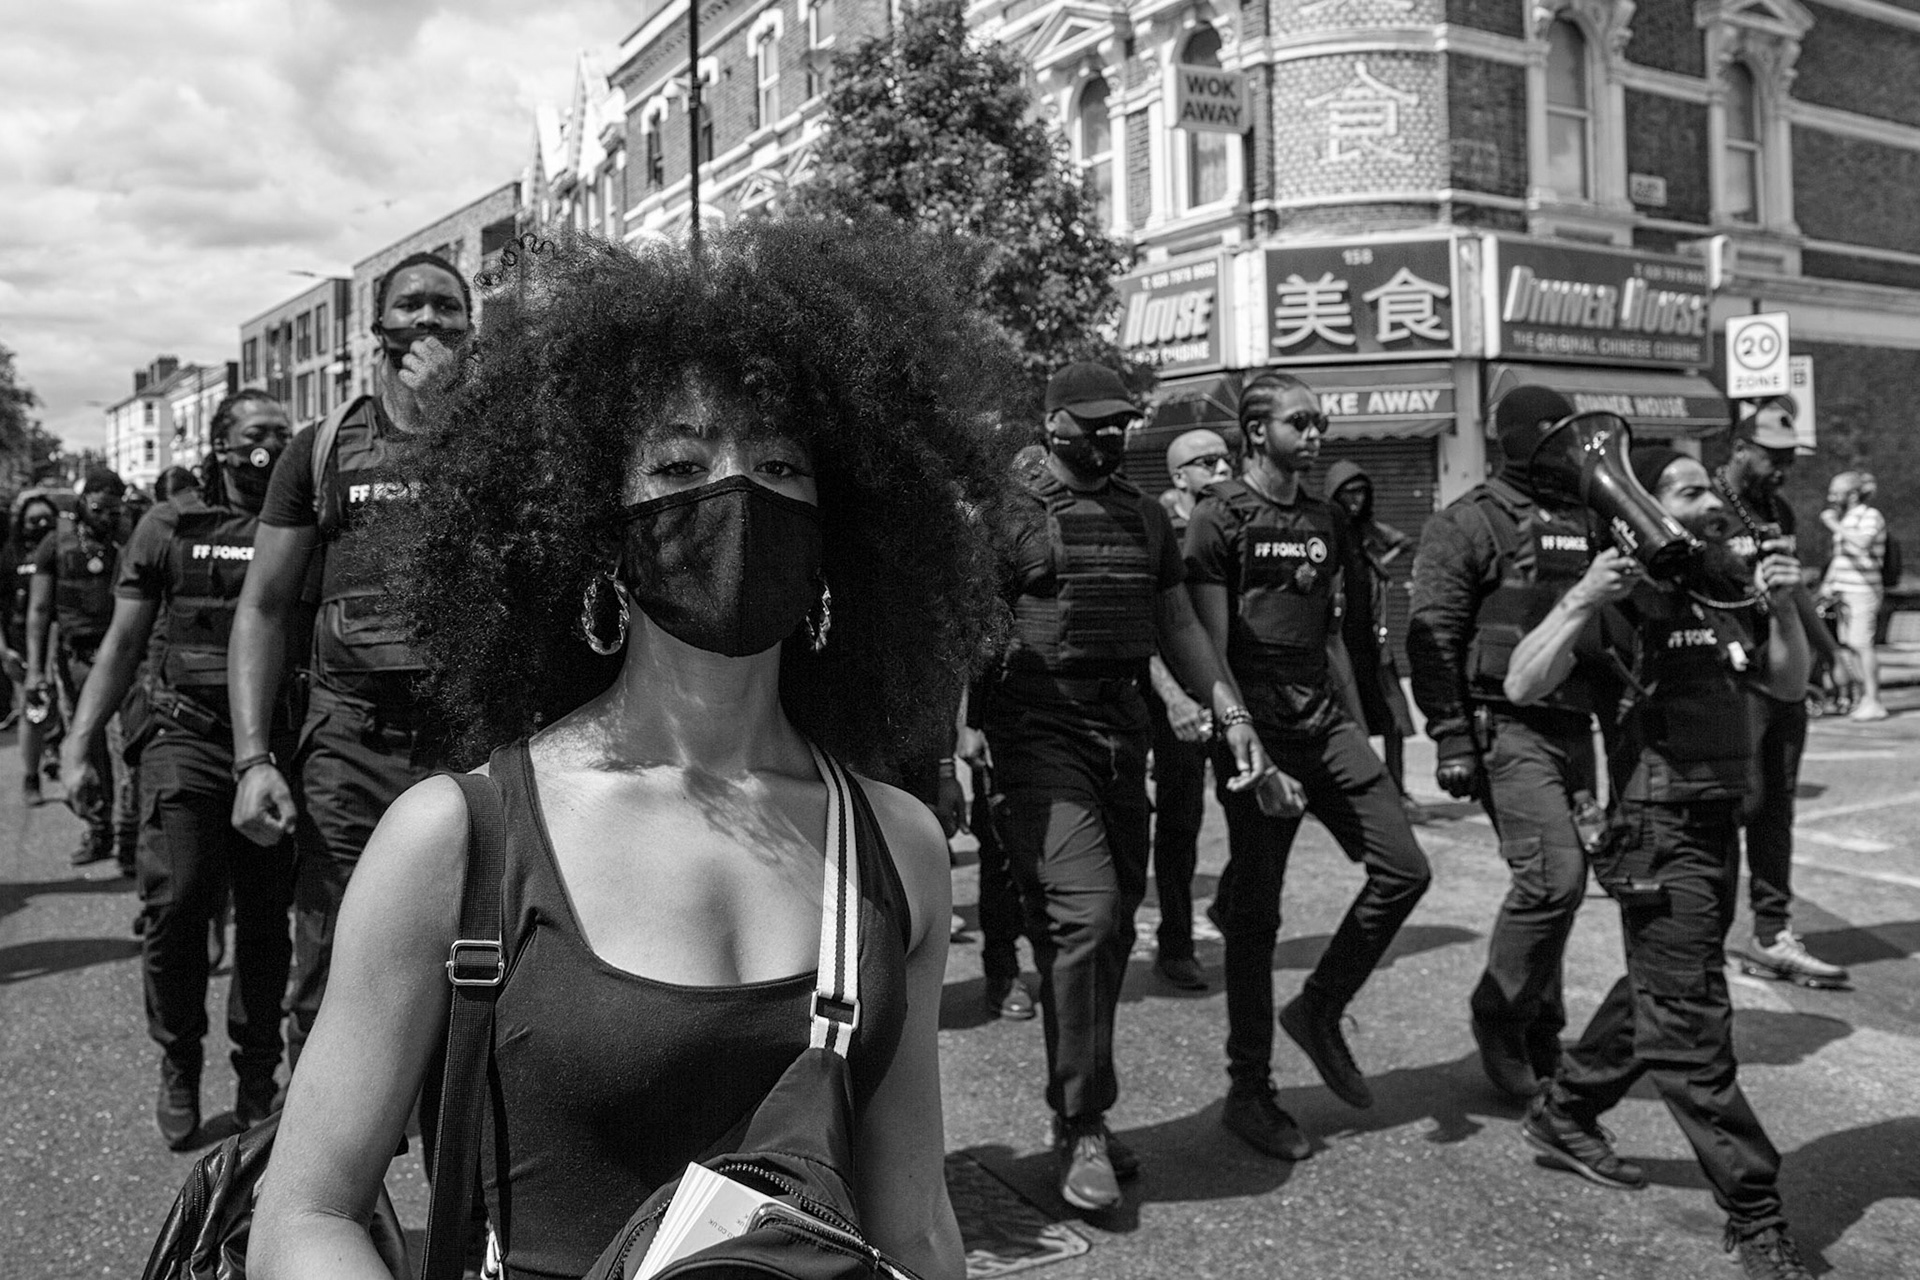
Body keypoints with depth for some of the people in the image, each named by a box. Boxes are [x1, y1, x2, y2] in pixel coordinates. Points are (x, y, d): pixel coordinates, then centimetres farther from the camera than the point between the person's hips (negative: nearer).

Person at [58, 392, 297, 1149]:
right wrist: (81, 742, 4)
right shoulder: (170, 525, 7)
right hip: (186, 737, 0)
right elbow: (124, 644, 9)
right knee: (175, 903, -7)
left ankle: (257, 1076, 21)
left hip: (277, 744, 1)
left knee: (266, 918, 6)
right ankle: (178, 1067, 16)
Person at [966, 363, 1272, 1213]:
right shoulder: (1013, 514, -2)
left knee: (1112, 926, 9)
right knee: (1084, 913, -15)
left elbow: (1178, 627, 18)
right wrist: (964, 728, -16)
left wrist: (1230, 711, 8)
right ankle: (1082, 1127, -2)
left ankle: (1081, 1116, 23)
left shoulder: (1146, 518, 16)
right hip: (1041, 731, -6)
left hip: (1124, 732, 6)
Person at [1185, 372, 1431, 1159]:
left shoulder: (1327, 523, 14)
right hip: (1258, 732, -6)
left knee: (1404, 868, -2)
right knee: (1257, 917, 1)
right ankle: (1247, 1094, 16)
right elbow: (1211, 654, -11)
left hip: (1326, 722, 6)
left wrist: (1359, 735, 13)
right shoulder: (1220, 520, -7)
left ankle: (1319, 1011, 20)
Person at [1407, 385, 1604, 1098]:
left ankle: (1541, 1038, 25)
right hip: (1508, 728, -7)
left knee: (1554, 881, 11)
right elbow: (1432, 638, -10)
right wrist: (1451, 740, -15)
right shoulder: (1470, 523, -5)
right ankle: (1497, 1014, 5)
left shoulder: (1584, 522, 17)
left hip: (1574, 728, 7)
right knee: (1555, 876, -15)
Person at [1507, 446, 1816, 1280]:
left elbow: (1789, 684, 14)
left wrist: (1783, 608, -2)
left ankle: (1562, 1118, 39)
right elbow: (1522, 687, -20)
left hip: (1719, 821, 8)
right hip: (1657, 828, -8)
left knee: (1658, 991, 21)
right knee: (1690, 1020, -3)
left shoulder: (1729, 584, 9)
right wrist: (1581, 601, -30)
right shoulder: (1617, 599, -11)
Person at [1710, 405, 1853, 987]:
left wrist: (1832, 653, 26)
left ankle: (1772, 936, 12)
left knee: (1777, 805, 7)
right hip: (1733, 678, -8)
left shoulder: (1780, 511, 16)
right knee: (1743, 798, -9)